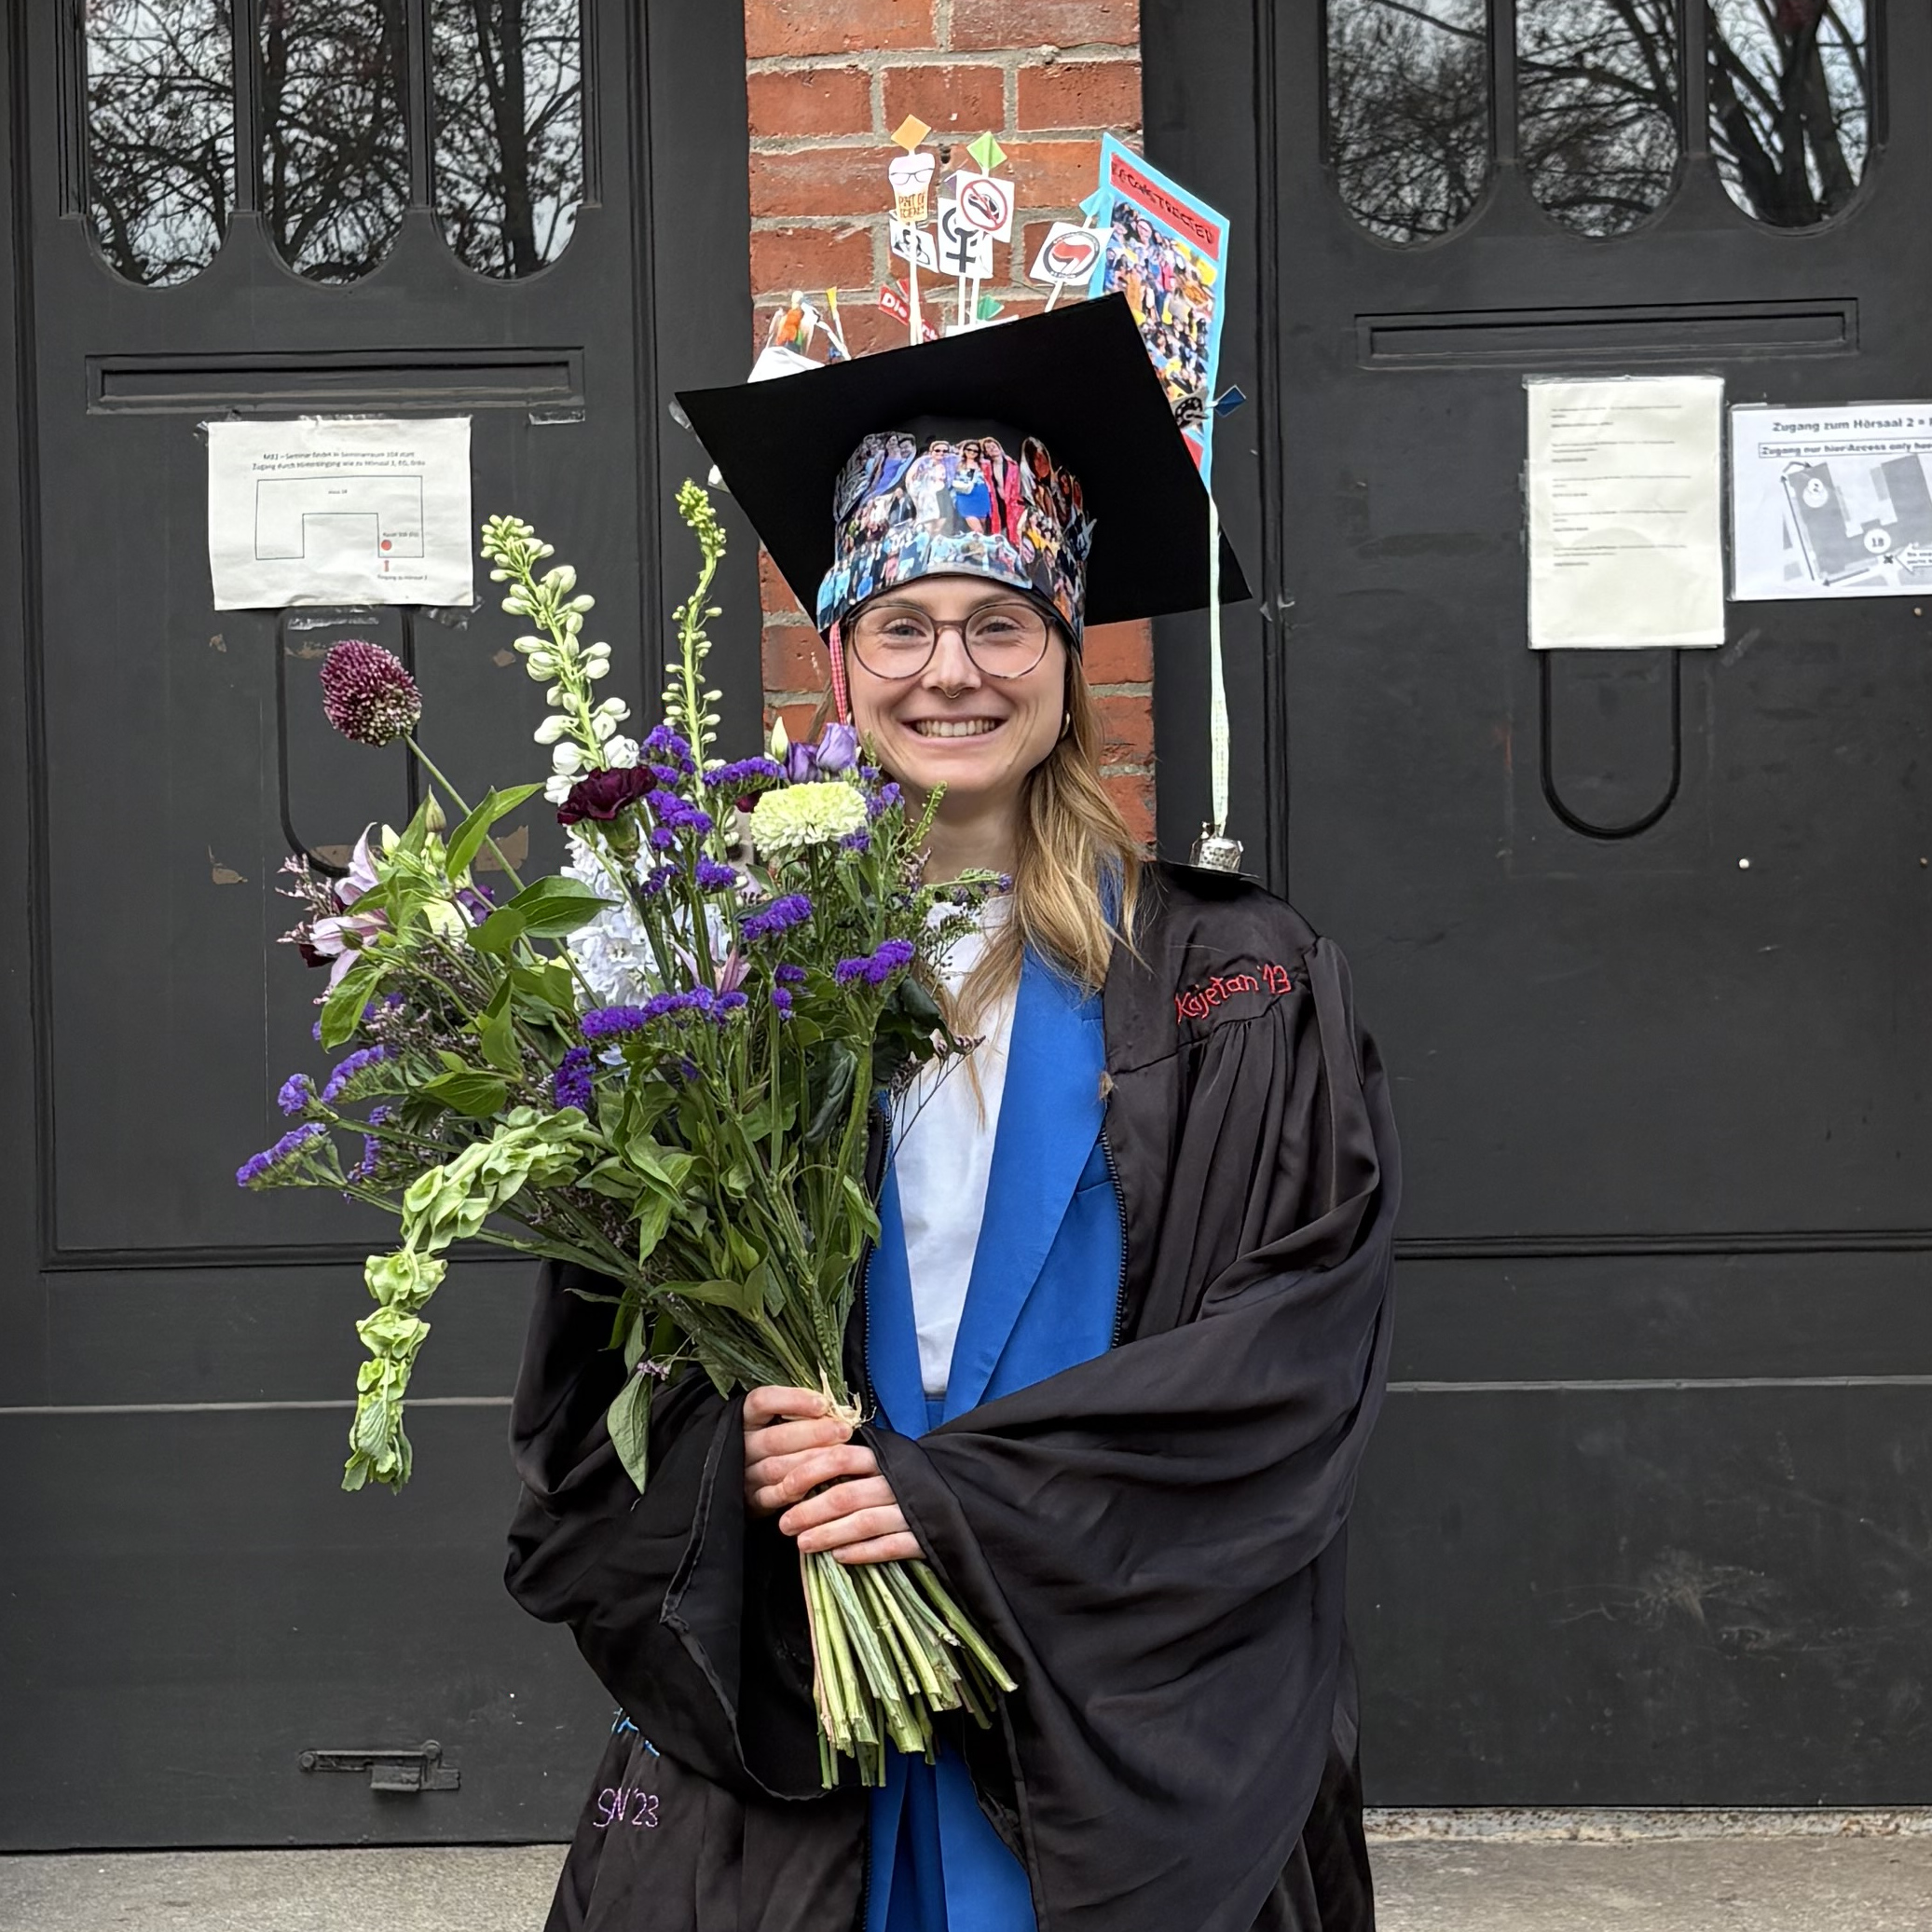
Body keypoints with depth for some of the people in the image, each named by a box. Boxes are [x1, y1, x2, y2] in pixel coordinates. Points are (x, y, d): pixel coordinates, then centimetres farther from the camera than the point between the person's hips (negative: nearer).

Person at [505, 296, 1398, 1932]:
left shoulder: (1232, 983, -2)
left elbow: (1303, 1333, -10)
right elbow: (605, 1332, 4)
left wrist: (957, 1490, -17)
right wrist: (743, 1457, -18)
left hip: (1126, 1720, -1)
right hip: (779, 1689, 1)